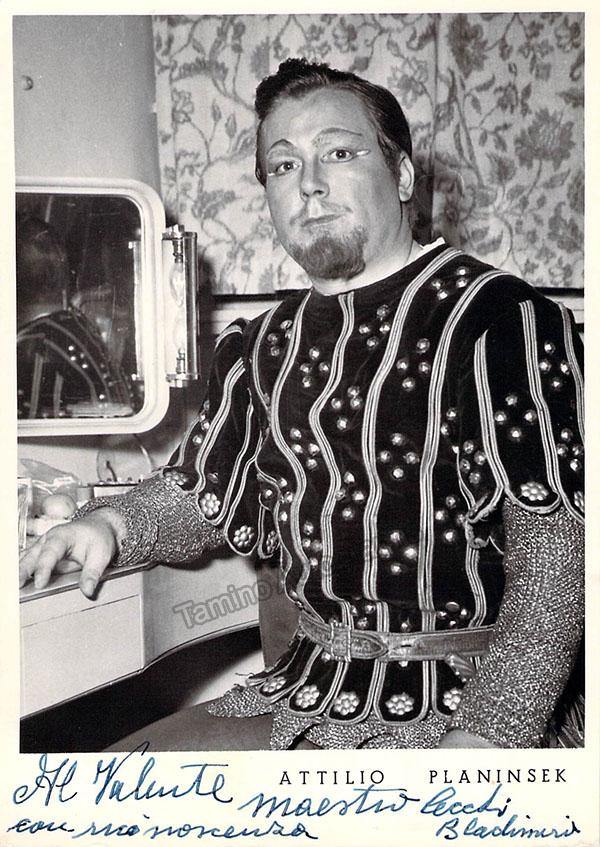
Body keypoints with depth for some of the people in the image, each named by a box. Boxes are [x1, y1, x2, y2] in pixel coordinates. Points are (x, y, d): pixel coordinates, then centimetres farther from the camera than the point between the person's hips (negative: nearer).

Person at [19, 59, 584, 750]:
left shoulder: (500, 318, -11)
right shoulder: (262, 347, 10)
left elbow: (555, 563, -16)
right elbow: (196, 496, 15)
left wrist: (484, 739, -23)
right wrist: (111, 524, -5)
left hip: (463, 698, -5)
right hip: (307, 685, 6)